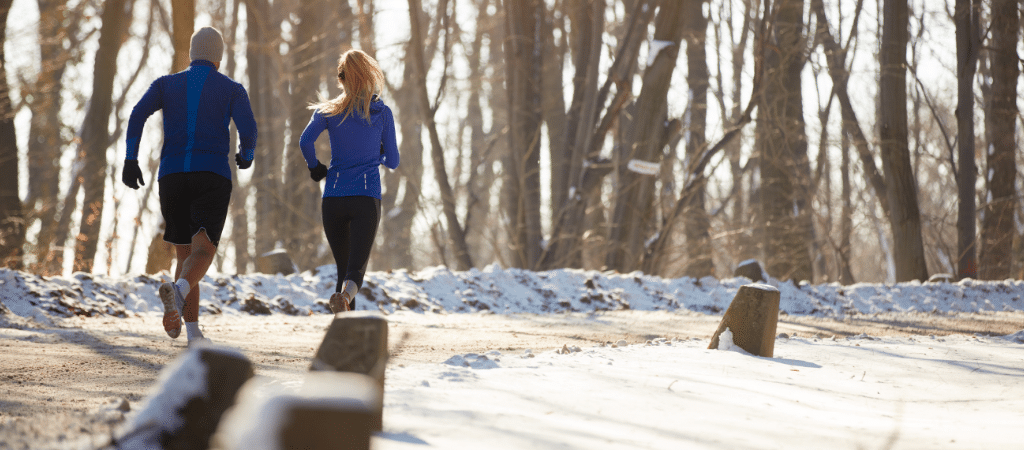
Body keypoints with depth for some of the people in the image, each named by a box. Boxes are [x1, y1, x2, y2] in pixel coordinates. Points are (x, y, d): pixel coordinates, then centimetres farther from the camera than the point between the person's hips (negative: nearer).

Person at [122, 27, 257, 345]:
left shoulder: (166, 84, 15)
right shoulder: (232, 89, 10)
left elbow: (138, 114, -3)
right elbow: (248, 131, -3)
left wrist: (131, 159, -6)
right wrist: (246, 155, 18)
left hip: (172, 175, 3)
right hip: (213, 175, -3)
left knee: (185, 254, 15)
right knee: (202, 251, -13)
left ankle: (193, 332, 7)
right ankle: (178, 290, -47)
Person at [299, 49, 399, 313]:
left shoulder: (328, 111, 6)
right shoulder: (382, 112, 4)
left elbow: (305, 141, -10)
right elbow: (393, 162, 9)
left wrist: (315, 167, 8)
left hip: (333, 199, 2)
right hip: (366, 198, -2)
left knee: (343, 269, 16)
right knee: (356, 271, -11)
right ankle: (344, 296, -46)